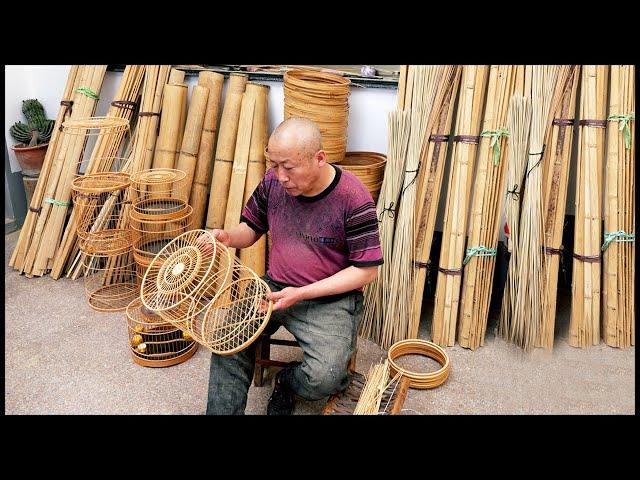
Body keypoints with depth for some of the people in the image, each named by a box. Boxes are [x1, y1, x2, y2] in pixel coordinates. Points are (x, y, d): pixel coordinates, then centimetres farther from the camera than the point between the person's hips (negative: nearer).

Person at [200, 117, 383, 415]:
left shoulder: (354, 199, -18)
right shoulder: (273, 181, -2)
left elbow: (366, 270, -13)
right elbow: (251, 228, 14)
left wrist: (301, 293, -19)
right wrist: (228, 237, -12)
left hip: (331, 298, -4)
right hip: (275, 287, 4)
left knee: (323, 378, -23)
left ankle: (286, 383, 13)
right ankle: (222, 410, 3)